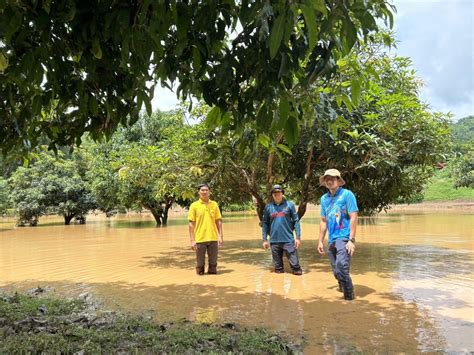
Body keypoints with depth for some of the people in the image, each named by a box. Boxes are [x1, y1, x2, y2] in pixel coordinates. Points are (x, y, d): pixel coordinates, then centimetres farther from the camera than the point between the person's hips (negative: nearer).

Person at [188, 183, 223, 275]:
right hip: (200, 239, -2)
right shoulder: (194, 205, -1)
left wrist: (220, 236, 2)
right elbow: (191, 224, -2)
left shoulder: (214, 204, 6)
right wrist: (192, 240, -7)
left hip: (213, 238, 2)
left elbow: (218, 221, 9)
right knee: (200, 262, 6)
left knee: (213, 262, 9)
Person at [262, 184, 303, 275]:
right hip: (274, 241, 2)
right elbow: (265, 224, 9)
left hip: (288, 240, -2)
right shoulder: (268, 207, 5)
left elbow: (296, 221, 1)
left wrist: (298, 237, -4)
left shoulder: (289, 205, 1)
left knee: (294, 262, -2)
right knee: (277, 264, 11)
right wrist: (264, 239, 5)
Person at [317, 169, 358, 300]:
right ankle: (343, 287, 34)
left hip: (344, 238, -6)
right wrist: (320, 241, 15)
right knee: (336, 272, 11)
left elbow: (353, 217, -10)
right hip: (331, 240, 6)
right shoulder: (324, 198, 11)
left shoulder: (347, 194, -5)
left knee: (341, 268, -19)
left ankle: (349, 297, -3)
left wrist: (351, 240, -16)